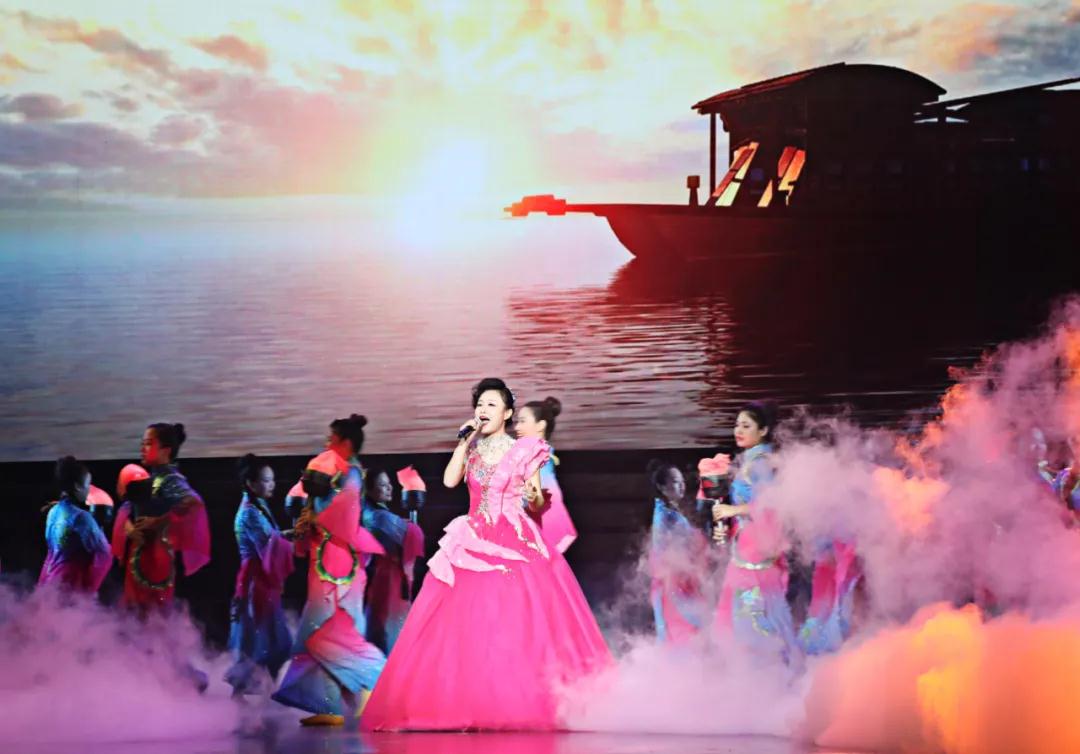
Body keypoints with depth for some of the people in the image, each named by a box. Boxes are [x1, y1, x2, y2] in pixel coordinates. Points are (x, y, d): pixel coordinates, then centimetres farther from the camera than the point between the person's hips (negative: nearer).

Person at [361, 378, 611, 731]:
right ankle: (472, 705, -3)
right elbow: (449, 480, -3)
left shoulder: (523, 451, 5)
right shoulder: (471, 448, 13)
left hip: (515, 544, -3)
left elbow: (538, 502, 8)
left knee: (519, 626, -12)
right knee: (467, 624, -6)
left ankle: (522, 705, -6)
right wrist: (464, 442, -3)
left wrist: (534, 496, -14)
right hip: (475, 543, 3)